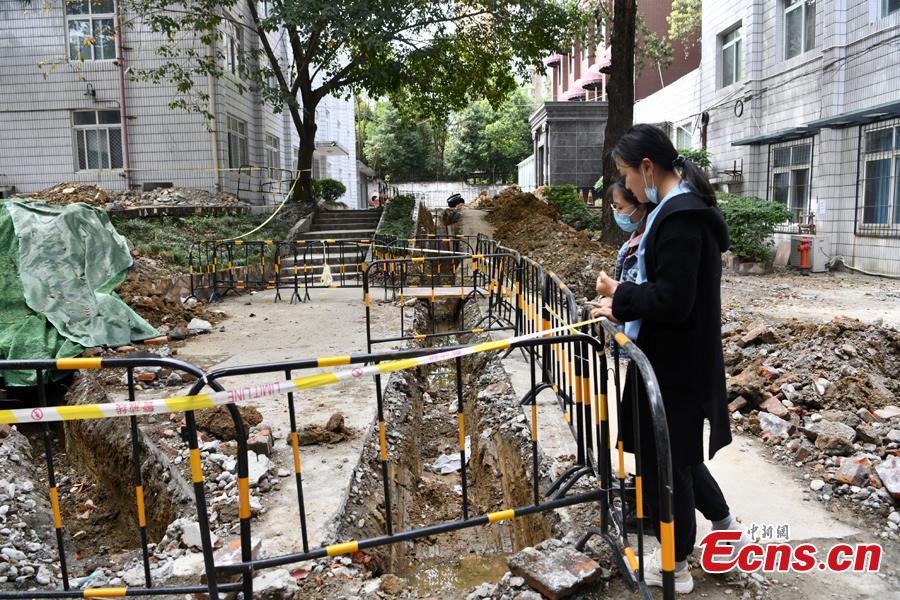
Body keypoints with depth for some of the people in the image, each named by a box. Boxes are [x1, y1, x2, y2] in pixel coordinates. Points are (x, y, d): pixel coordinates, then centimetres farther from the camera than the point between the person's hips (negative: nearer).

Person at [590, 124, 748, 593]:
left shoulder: (680, 216, -21)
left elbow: (671, 299, -26)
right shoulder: (684, 208, 10)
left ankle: (676, 566, 25)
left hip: (674, 362, -10)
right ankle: (725, 526, 41)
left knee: (664, 459, 6)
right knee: (677, 451, 24)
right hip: (679, 356, 10)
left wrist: (619, 295, -12)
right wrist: (624, 305, 3)